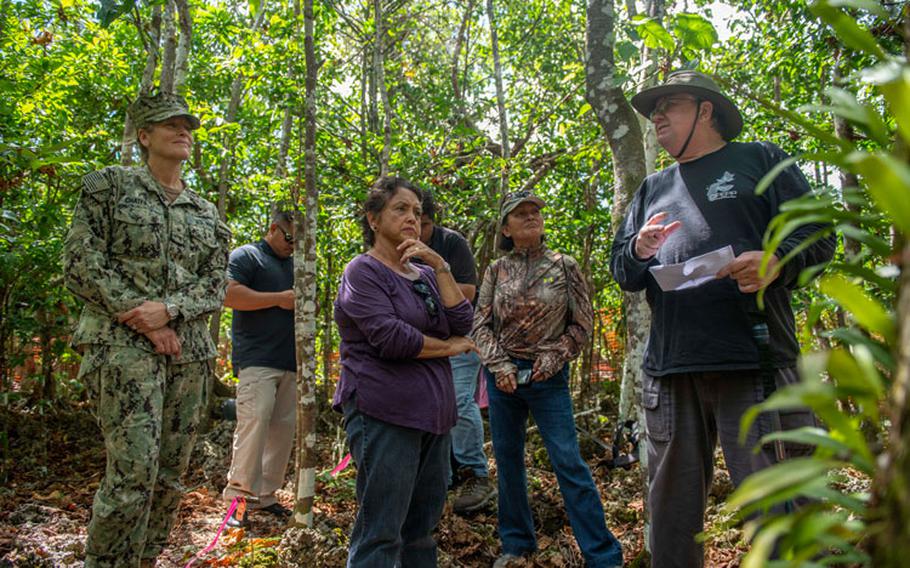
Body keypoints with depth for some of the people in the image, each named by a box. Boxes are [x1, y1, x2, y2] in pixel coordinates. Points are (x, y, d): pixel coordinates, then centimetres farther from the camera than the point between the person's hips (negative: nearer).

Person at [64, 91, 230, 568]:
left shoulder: (207, 214, 17)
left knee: (170, 475, 7)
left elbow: (215, 285, 9)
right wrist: (141, 318, -12)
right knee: (133, 471, -13)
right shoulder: (109, 185, 6)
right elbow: (80, 263, -3)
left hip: (191, 352, 5)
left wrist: (169, 309, -11)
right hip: (124, 345, -5)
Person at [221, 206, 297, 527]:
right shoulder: (246, 256, 0)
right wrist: (280, 298, -14)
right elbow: (230, 295, -16)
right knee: (254, 423, -15)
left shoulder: (295, 265, 23)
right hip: (257, 360, -7)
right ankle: (240, 497, -7)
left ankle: (265, 495, 15)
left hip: (290, 363, 8)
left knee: (283, 429, 6)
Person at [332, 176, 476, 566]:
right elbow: (392, 339, -18)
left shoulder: (425, 274, 16)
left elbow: (462, 323, 2)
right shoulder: (363, 272, -5)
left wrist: (439, 265, -6)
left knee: (422, 527, 13)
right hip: (385, 414, -7)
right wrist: (449, 347, -4)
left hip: (432, 413, 7)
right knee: (381, 535, -4)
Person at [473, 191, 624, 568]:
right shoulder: (496, 271, 5)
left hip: (548, 377, -3)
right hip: (502, 375, 3)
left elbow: (582, 325, 2)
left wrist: (550, 360, -7)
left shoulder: (565, 267, 0)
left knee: (568, 462, -6)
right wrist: (500, 365, -7)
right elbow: (481, 324, 4)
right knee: (507, 459, 10)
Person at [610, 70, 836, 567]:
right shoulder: (652, 189, 23)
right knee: (671, 508, 10)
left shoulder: (760, 160, 11)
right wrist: (639, 252, -2)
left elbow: (818, 234, 3)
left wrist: (777, 260, -19)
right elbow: (621, 271, 21)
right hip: (669, 371, 5)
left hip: (754, 363, -4)